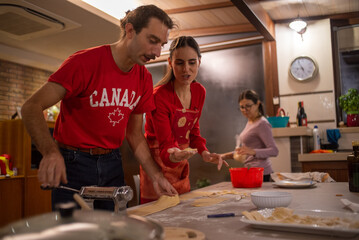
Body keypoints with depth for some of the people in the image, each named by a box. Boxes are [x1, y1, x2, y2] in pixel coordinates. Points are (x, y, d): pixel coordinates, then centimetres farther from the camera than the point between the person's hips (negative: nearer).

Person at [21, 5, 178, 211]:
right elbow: (32, 107, -21)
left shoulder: (144, 79, 0)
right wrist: (50, 152, -39)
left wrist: (156, 175, -1)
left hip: (112, 163, 5)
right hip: (73, 163, -5)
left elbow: (134, 133, 8)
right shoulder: (85, 62, -17)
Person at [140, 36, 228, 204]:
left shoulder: (199, 92, -1)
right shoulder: (159, 95, -21)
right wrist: (173, 155, -44)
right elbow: (166, 142, -23)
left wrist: (204, 152, -8)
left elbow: (193, 130, 8)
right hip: (158, 161, -6)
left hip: (181, 165, 7)